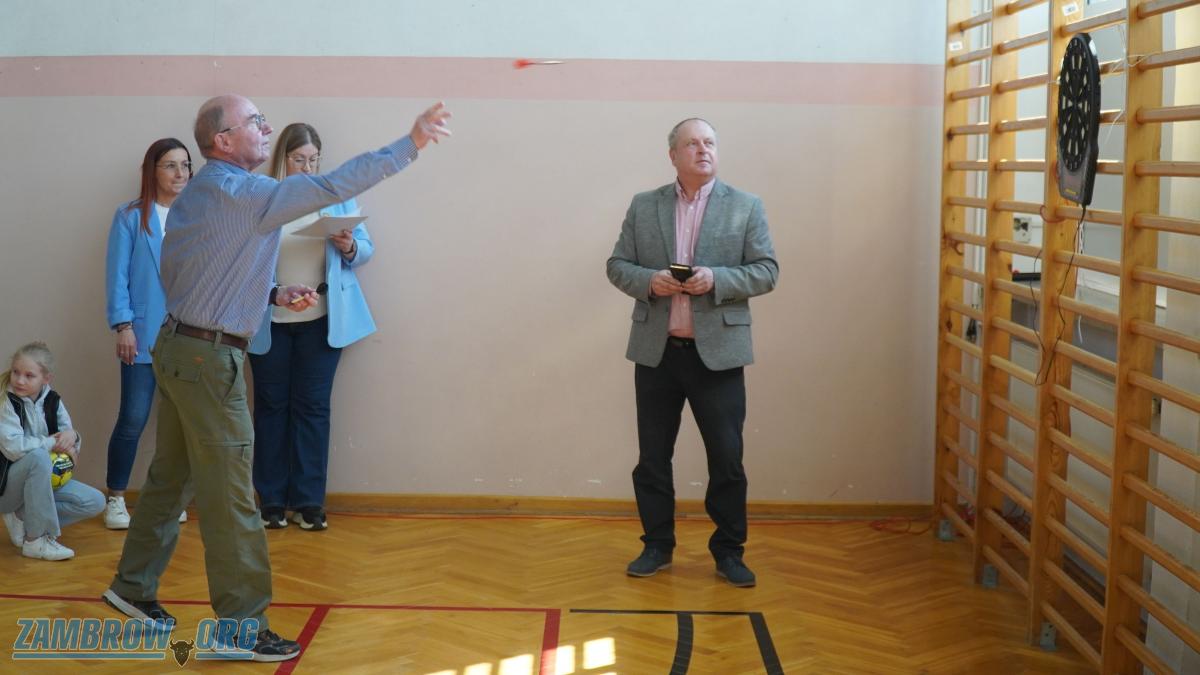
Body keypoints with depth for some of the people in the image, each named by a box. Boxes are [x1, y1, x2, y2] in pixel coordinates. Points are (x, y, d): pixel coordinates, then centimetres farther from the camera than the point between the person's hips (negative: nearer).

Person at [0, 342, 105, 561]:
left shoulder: (53, 401, -1)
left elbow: (68, 443, 3)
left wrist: (71, 435, -21)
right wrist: (53, 443, -22)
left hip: (45, 478, 6)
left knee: (95, 502, -9)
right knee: (38, 456, -37)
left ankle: (23, 517, -1)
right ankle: (35, 540, -27)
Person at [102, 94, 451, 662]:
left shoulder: (199, 193, 12)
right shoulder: (239, 192, -17)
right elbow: (331, 187, -21)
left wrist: (274, 295, 9)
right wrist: (409, 144, -17)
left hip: (179, 347, 10)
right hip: (208, 357, -10)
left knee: (169, 475, 19)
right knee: (230, 498, -3)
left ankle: (133, 587, 31)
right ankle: (242, 625, 5)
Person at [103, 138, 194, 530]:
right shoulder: (130, 216, 0)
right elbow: (117, 274, -2)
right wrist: (123, 325, -9)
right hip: (144, 334, -3)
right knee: (133, 419, -2)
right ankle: (115, 499, 12)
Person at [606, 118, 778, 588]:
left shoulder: (746, 207, 3)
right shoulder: (643, 206, 7)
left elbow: (766, 271, -2)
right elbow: (617, 265, 7)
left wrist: (717, 279, -18)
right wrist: (648, 281, -14)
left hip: (717, 352, -2)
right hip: (656, 351, 2)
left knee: (726, 459, 3)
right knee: (652, 456, 9)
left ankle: (729, 551, 17)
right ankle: (657, 545, 23)